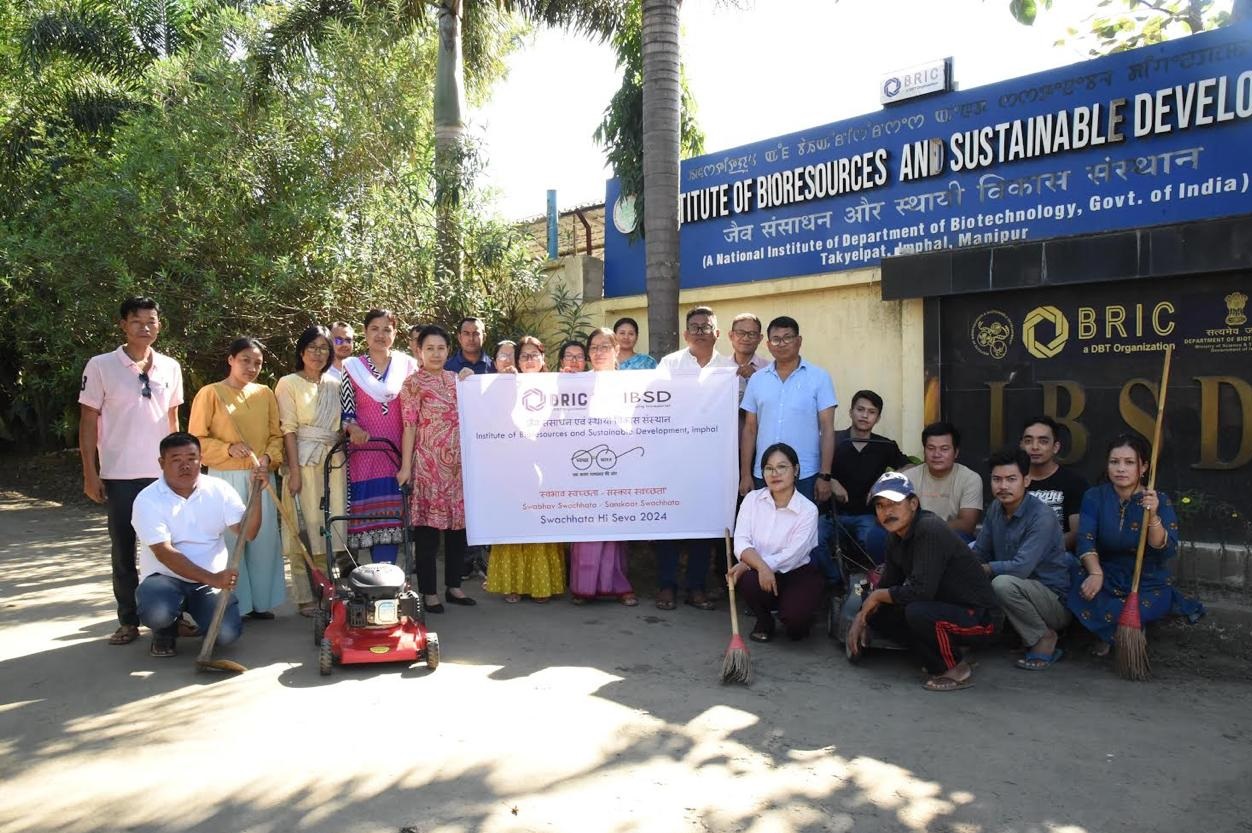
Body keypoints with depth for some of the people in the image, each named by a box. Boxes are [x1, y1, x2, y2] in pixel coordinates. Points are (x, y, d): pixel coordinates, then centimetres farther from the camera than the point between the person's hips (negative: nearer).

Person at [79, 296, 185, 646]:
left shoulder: (170, 367, 6)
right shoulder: (101, 366, -3)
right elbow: (88, 421, -1)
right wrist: (90, 473, -6)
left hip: (162, 473, 2)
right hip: (119, 475, -2)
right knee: (123, 550, 5)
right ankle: (128, 621, 14)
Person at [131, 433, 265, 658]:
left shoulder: (219, 489, 0)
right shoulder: (147, 500, -9)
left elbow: (247, 533, -8)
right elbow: (164, 553, -20)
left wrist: (255, 492, -23)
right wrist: (212, 578, -31)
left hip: (213, 581, 2)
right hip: (165, 577, -2)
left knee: (227, 633, -20)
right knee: (157, 612, -36)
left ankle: (193, 609, 16)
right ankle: (165, 631, 5)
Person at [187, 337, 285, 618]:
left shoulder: (265, 394, 9)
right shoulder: (210, 393, -2)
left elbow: (277, 435, 9)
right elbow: (196, 439, -4)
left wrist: (268, 459, -9)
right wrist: (228, 449, -17)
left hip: (261, 478, 4)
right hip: (226, 478, -4)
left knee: (264, 539, 6)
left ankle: (261, 601, 17)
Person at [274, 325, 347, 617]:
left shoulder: (334, 385, 14)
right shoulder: (289, 383, 0)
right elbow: (288, 429, -6)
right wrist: (294, 471, -12)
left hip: (334, 460, 4)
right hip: (304, 461, -4)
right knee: (305, 528, -3)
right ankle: (306, 598, 5)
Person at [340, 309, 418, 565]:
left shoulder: (407, 365, 7)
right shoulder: (352, 367, 7)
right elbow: (346, 411, 4)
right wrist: (353, 429, -16)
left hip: (398, 450, 0)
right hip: (365, 451, 0)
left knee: (391, 512, -3)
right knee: (371, 513, -1)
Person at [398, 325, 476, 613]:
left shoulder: (456, 379, 13)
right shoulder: (413, 382, -1)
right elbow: (409, 426, -7)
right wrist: (405, 466, -10)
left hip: (458, 463, 5)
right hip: (428, 463, -5)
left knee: (458, 521, 8)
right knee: (428, 524, -1)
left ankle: (454, 585, 21)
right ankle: (429, 592, 8)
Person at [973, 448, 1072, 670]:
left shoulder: (1042, 516, -22)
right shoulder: (995, 508, 1)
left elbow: (1021, 568, -30)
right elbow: (979, 552, 8)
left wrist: (982, 568, -17)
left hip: (1055, 600, -7)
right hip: (1022, 590, 7)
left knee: (1004, 583, -33)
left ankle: (1044, 639, -10)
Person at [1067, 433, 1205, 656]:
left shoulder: (1160, 501, -6)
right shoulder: (1094, 496, -2)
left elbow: (1167, 551, -19)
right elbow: (1085, 540, -14)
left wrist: (1152, 516, -34)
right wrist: (1095, 573, -32)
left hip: (1149, 583, -1)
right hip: (1108, 579, 2)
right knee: (1081, 588, -30)